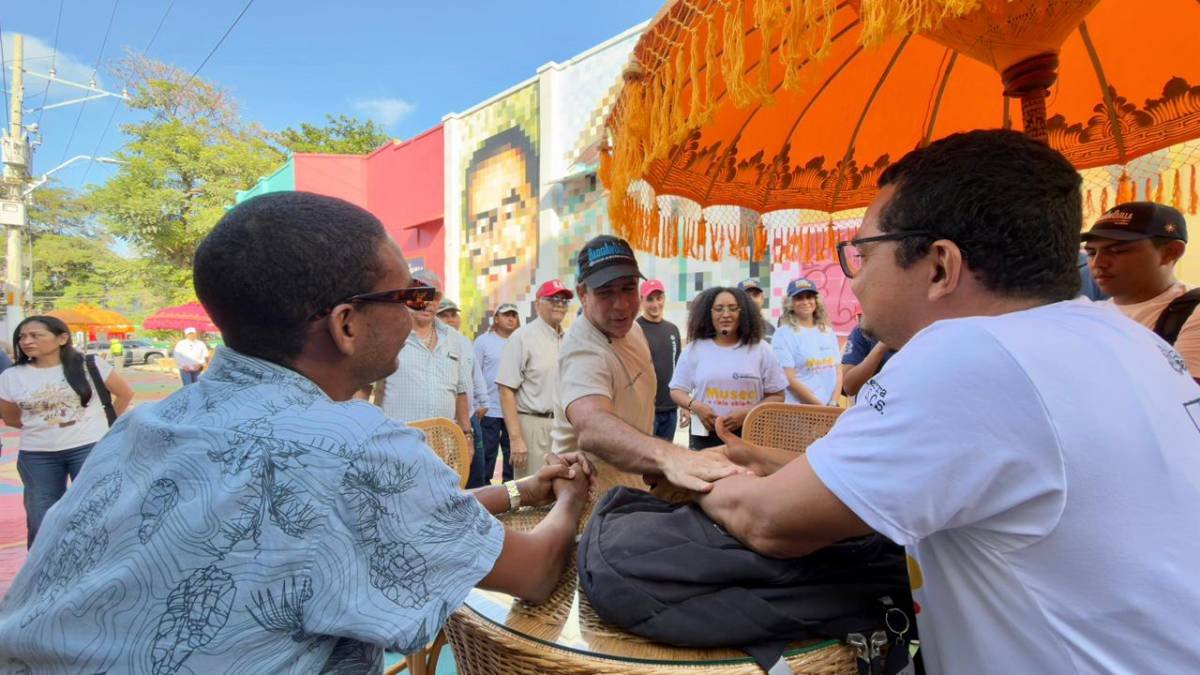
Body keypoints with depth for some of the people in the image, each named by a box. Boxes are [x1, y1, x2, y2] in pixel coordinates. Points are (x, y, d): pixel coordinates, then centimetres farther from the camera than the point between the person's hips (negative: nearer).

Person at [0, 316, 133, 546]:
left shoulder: (88, 365, -6)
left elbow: (125, 393, 5)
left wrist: (108, 425, 5)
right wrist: (41, 428, 5)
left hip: (90, 448, -2)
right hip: (37, 455, 3)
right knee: (40, 523, 9)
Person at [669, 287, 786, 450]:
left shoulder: (760, 349, 4)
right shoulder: (694, 349, 5)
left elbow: (777, 395, 3)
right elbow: (677, 390, 8)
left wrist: (747, 413, -13)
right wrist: (694, 406, -13)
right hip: (705, 436, 0)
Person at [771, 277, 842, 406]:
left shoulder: (828, 332, 11)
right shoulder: (784, 334, -6)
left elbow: (838, 372, 12)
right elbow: (789, 379, -12)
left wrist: (833, 403, -3)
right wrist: (821, 406, -12)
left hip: (830, 408, 5)